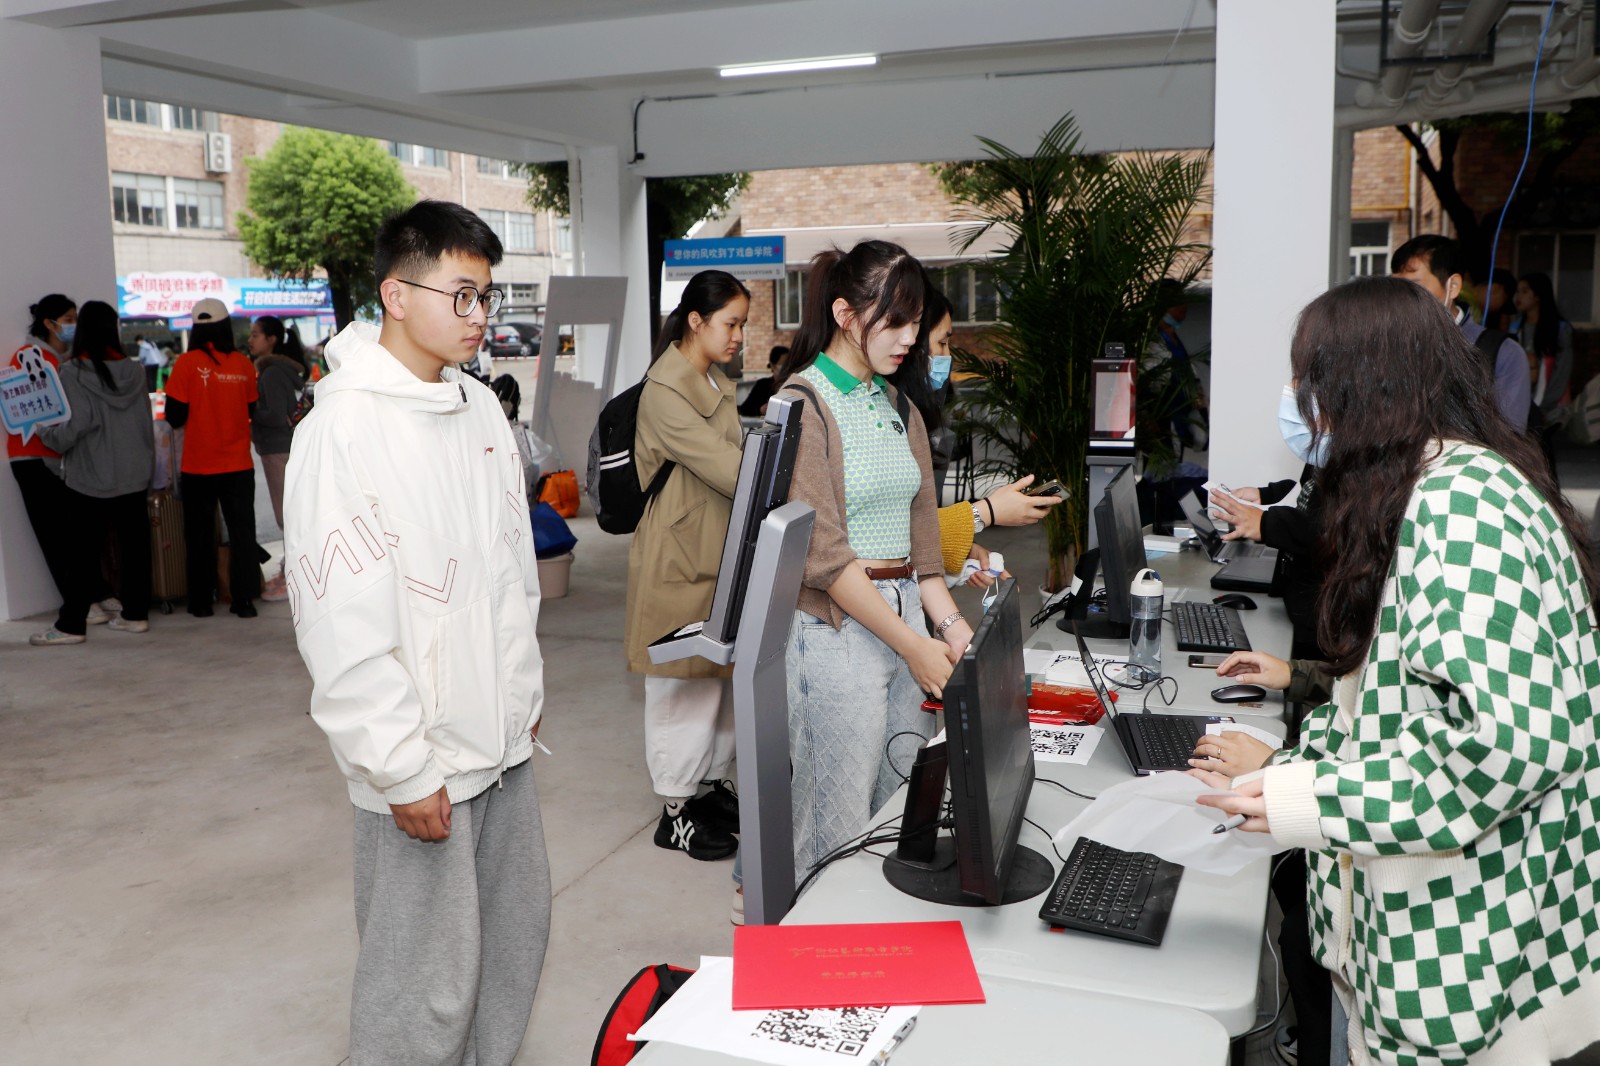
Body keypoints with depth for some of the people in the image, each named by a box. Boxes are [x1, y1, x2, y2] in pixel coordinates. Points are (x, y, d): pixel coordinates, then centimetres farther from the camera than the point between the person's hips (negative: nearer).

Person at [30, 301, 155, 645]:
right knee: (134, 547, 10)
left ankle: (70, 625, 6)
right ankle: (136, 614, 16)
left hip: (89, 480, -4)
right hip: (133, 477, 4)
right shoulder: (134, 371, 3)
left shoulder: (72, 374, -12)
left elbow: (72, 429, -17)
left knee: (84, 553, 0)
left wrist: (43, 430, 3)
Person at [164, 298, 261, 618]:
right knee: (242, 531, 8)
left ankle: (201, 601, 15)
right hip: (238, 465, 1)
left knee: (200, 534, 10)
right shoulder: (243, 364, -3)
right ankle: (243, 600, 7)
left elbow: (175, 416, -9)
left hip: (198, 466, -1)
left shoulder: (187, 363, -9)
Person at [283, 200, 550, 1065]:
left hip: (502, 736, 8)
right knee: (426, 977, 3)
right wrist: (403, 770, -18)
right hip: (420, 758, -8)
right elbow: (342, 625, -20)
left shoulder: (479, 407, 8)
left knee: (515, 937, 19)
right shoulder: (345, 427, -17)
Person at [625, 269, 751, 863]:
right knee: (685, 683, 0)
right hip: (679, 558, -9)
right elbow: (725, 467, -24)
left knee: (721, 674, 16)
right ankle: (675, 812, 13)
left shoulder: (717, 385, 14)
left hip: (720, 551, 9)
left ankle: (713, 784, 31)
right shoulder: (665, 390, -17)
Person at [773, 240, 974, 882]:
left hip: (909, 618, 7)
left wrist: (949, 624, 0)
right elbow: (823, 553, -15)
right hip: (839, 629, -7)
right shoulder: (804, 404, -10)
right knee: (839, 827, 0)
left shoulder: (898, 406, 14)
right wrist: (913, 645, -15)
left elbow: (920, 527, 15)